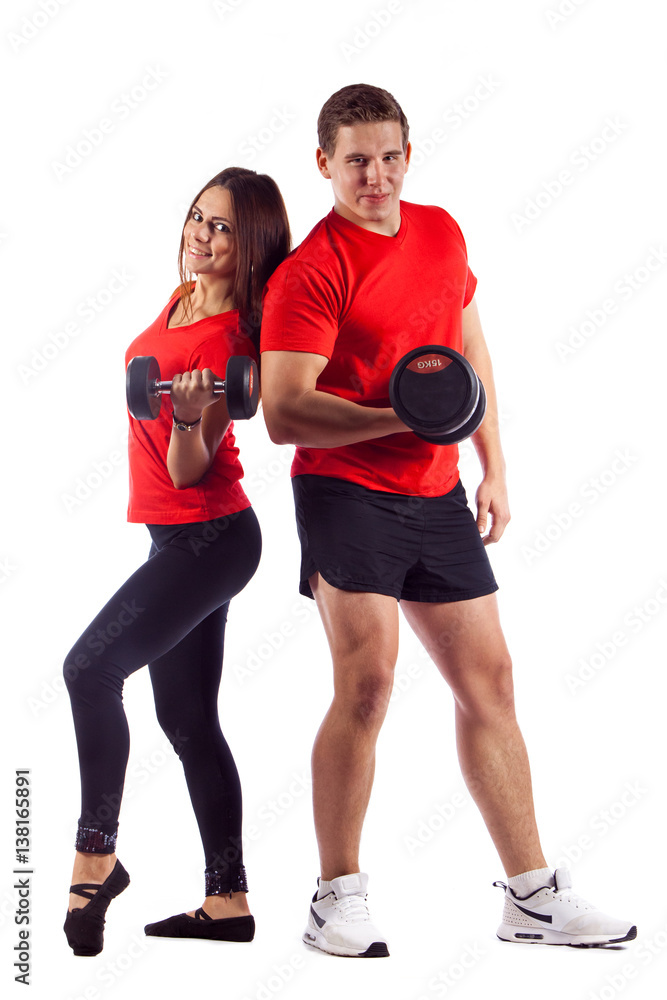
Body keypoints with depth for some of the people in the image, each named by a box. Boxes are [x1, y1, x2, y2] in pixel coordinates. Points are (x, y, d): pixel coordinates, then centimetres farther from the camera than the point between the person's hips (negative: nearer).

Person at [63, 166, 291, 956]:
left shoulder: (230, 338, -17)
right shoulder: (180, 299, 8)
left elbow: (189, 469, -21)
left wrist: (187, 418, -34)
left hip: (207, 536, -9)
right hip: (177, 535, 9)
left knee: (90, 667, -18)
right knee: (187, 717, 10)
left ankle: (95, 858, -4)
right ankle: (227, 902, 16)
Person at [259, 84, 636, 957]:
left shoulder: (441, 232, 10)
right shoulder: (310, 270, -11)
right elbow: (285, 412, -17)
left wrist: (495, 468, 17)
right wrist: (399, 418, -29)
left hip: (436, 495, 7)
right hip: (346, 493, -7)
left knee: (489, 683, 8)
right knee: (366, 683, -15)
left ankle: (533, 895, 19)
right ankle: (338, 900, 1)